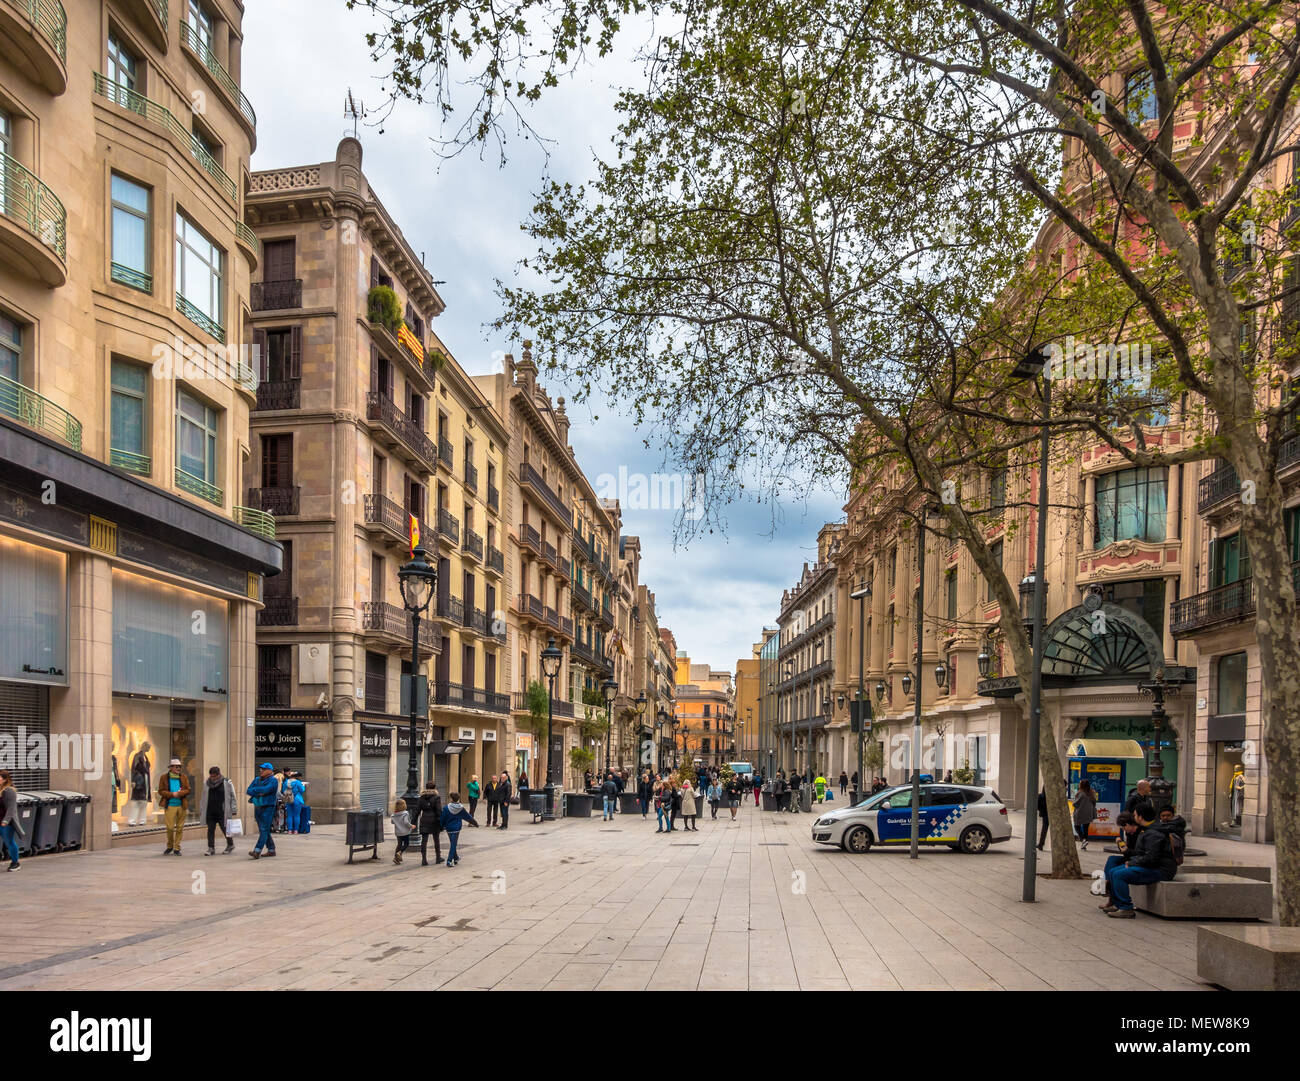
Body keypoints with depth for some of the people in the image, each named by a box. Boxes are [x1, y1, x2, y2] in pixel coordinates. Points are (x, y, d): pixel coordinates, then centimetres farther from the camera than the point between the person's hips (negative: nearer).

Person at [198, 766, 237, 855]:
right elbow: (203, 798, 18)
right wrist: (201, 811, 14)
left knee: (225, 829, 2)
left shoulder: (226, 783, -2)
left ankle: (230, 845, 22)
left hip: (222, 811, -4)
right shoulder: (207, 784, 10)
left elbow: (232, 797, 0)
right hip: (210, 812, 4)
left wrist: (234, 810, -4)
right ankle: (211, 848, 8)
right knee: (210, 830, 2)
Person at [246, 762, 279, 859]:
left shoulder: (272, 780, -6)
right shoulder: (257, 779, 13)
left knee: (264, 830, -12)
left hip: (267, 808, -7)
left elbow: (266, 789, -22)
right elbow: (249, 790, 2)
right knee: (263, 830, 12)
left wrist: (254, 790, -9)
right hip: (257, 807, 8)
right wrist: (258, 793, -14)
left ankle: (257, 852, -20)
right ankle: (271, 850, 22)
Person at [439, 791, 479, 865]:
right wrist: (475, 823, 22)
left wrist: (442, 827, 9)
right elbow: (468, 817, 8)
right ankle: (449, 861, -10)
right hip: (456, 829, -1)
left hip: (448, 828, 1)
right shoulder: (461, 808, -4)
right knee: (453, 844, -1)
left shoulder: (446, 808, -9)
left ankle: (455, 858, 30)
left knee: (452, 844, 18)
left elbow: (443, 818, -5)